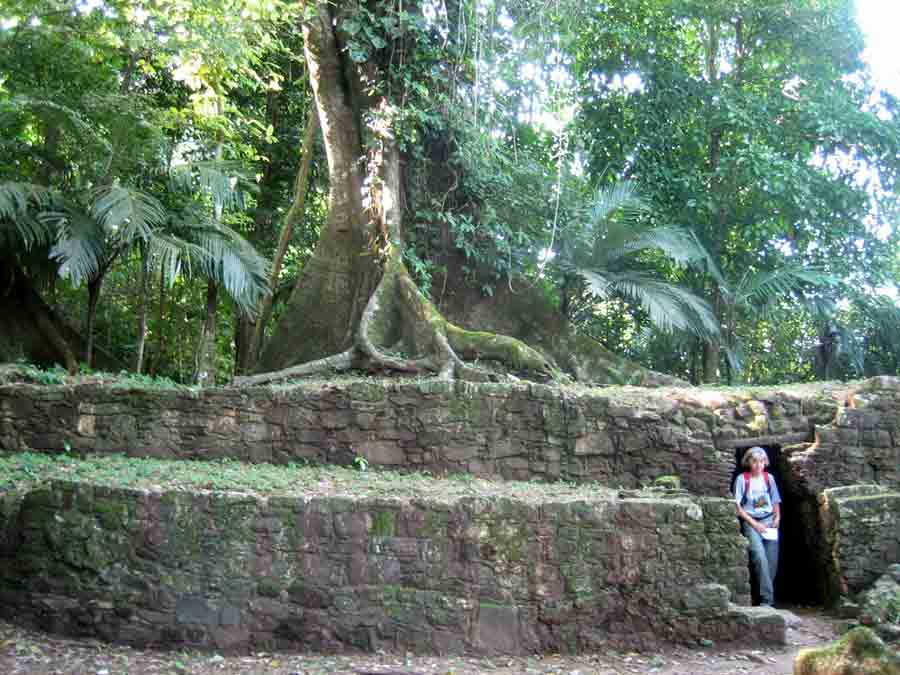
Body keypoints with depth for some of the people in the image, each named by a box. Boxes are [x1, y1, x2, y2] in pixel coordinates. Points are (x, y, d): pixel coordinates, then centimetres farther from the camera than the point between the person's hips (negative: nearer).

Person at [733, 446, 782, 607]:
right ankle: (767, 598, -20)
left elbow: (776, 502, 19)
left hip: (769, 521, 4)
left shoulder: (769, 478, 10)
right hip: (751, 522, -4)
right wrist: (754, 523, -10)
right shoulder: (742, 479, -2)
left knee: (772, 560, -6)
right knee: (760, 557, -21)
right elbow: (737, 506, -4)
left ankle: (768, 597, 8)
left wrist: (777, 518, 2)